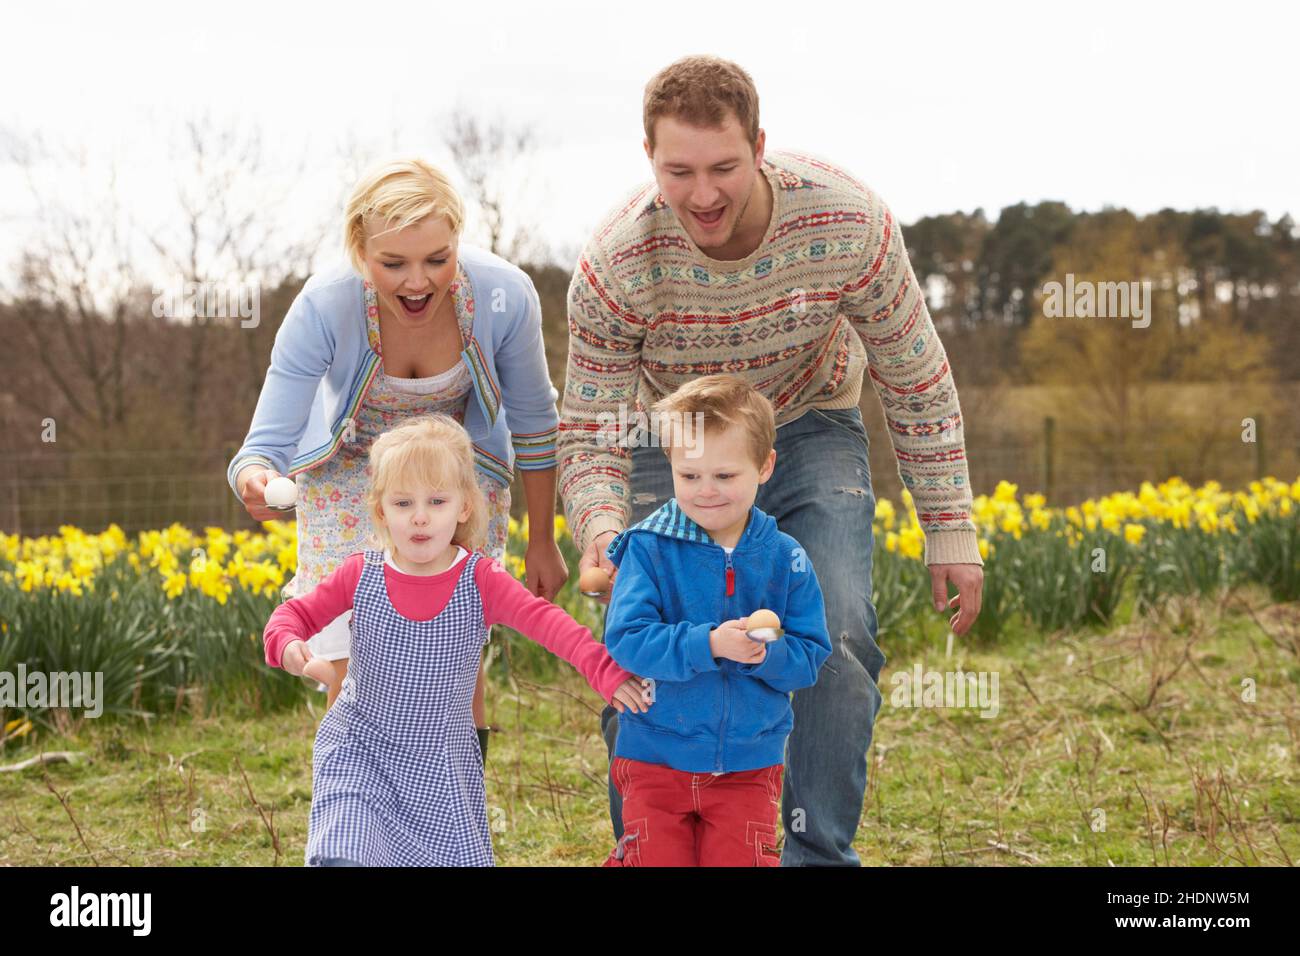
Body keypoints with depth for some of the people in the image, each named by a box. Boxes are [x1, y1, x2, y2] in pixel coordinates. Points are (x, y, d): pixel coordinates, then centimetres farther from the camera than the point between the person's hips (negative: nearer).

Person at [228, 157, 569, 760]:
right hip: (351, 468, 0)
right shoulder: (323, 309, -35)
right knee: (353, 672, -10)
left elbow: (532, 417, -11)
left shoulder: (504, 296, -31)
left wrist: (541, 543, -1)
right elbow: (268, 442, -29)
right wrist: (256, 479, -55)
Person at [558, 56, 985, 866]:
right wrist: (600, 528, -44)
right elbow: (587, 433, -22)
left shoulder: (850, 225, -30)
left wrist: (952, 531, -11)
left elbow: (916, 383, -14)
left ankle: (818, 856, -4)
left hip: (810, 434, 0)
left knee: (837, 637, -18)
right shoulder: (615, 266, -31)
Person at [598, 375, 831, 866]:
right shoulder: (648, 548, -9)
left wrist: (766, 655, -22)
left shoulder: (785, 559, -2)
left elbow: (810, 658, -1)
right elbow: (625, 640, -18)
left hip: (748, 765, 1)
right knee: (657, 861, 3)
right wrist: (708, 644, -29)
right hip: (657, 759, -1)